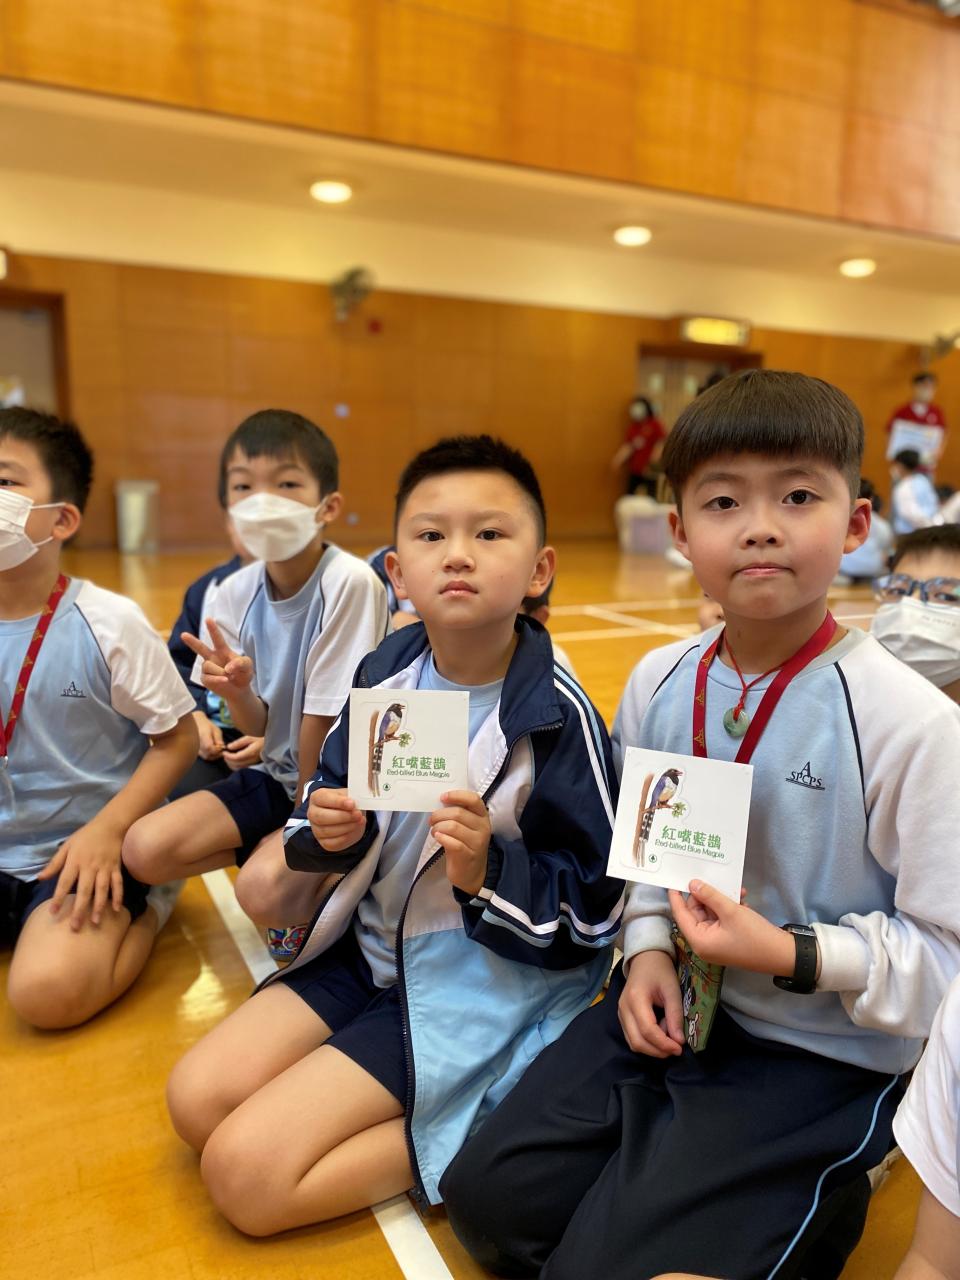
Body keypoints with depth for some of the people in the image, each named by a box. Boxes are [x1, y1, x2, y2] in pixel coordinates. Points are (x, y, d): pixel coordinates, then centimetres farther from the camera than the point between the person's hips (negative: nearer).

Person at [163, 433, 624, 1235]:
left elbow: (595, 910, -14)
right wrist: (330, 832, -12)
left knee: (246, 1176, -10)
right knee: (196, 1099, 2)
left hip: (486, 981, -6)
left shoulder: (555, 715, -21)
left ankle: (480, 1128, 2)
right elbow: (329, 799, 11)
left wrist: (485, 874, -29)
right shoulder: (387, 672, -4)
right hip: (372, 943, 7)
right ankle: (390, 1101, 13)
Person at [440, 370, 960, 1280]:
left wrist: (793, 955, -23)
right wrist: (647, 948, -6)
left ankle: (810, 1206, 16)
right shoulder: (659, 682, -4)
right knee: (489, 1201, 0)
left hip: (825, 1056, -4)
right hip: (673, 1008, 5)